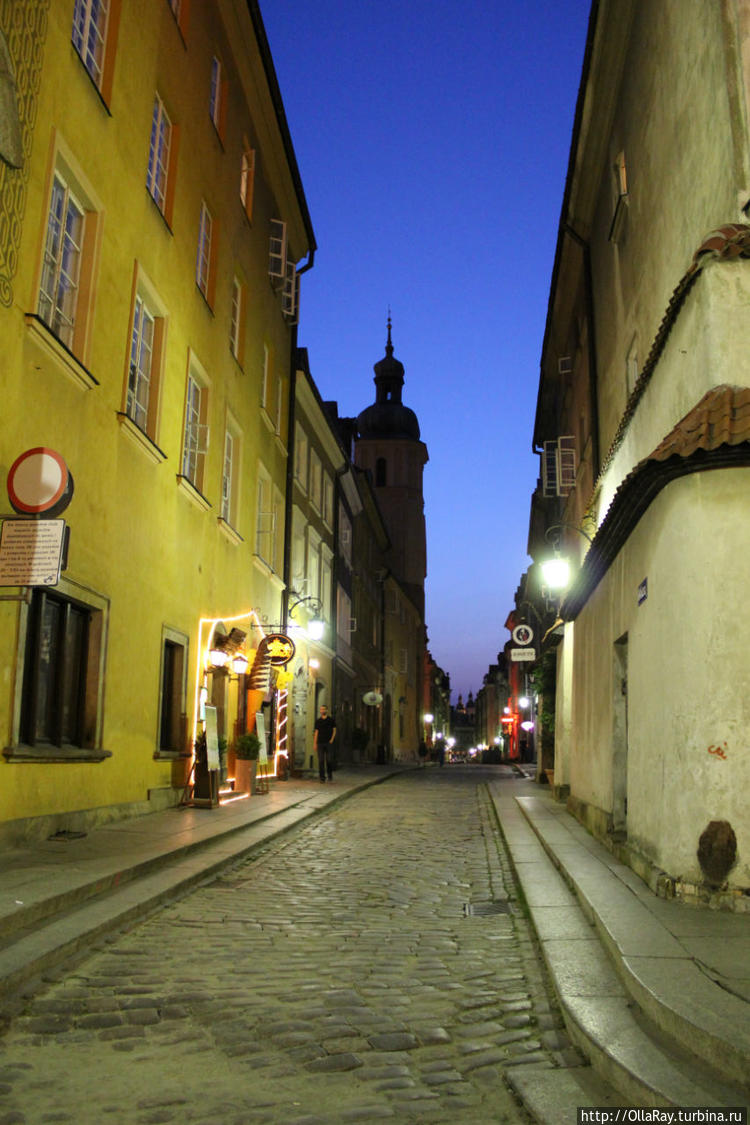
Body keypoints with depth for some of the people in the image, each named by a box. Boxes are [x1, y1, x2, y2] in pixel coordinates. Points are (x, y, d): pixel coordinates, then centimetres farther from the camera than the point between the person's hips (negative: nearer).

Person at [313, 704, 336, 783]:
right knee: (321, 761, -3)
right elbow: (316, 732, 9)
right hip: (320, 743, 1)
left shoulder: (331, 719, 5)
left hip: (329, 743, -1)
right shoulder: (318, 721, 9)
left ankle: (330, 774, 20)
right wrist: (314, 743, 3)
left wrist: (332, 739, -6)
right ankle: (322, 778, 0)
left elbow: (334, 730, 6)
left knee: (329, 760, -4)